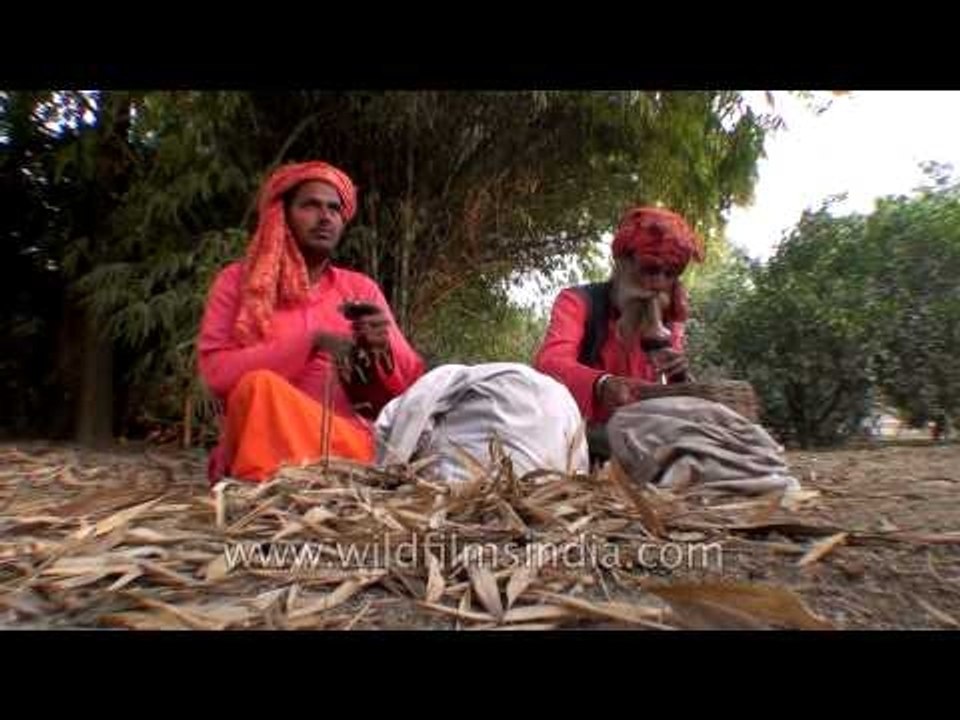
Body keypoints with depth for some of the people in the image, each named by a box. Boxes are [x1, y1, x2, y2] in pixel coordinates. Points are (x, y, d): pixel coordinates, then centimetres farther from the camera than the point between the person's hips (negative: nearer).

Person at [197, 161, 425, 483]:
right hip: (267, 441, -2)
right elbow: (217, 371, -5)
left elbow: (410, 385, 8)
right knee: (259, 385, -31)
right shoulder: (237, 280, 9)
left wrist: (381, 348, -14)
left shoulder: (362, 288, 13)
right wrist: (312, 342, -15)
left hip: (348, 438, 3)